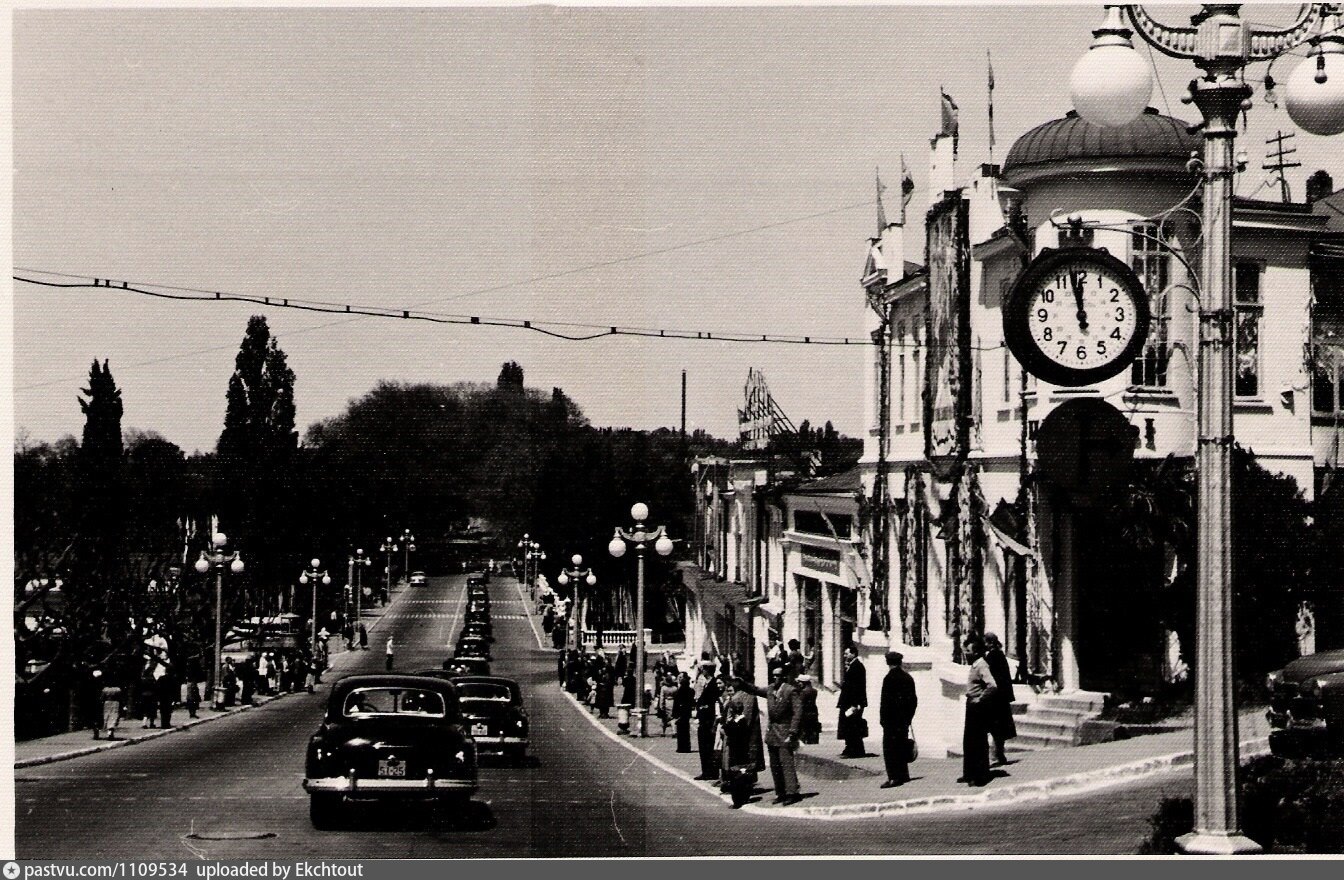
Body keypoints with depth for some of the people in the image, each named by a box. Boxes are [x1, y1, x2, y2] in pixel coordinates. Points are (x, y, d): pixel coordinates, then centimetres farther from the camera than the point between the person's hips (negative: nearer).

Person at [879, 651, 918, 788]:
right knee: (902, 745, 17)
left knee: (890, 747, -5)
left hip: (892, 720, -8)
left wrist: (882, 718, -9)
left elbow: (886, 701, -16)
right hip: (904, 719, 8)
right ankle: (903, 775, 23)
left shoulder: (889, 678, -14)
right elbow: (914, 699, 13)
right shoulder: (908, 677, 9)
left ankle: (894, 777, -10)